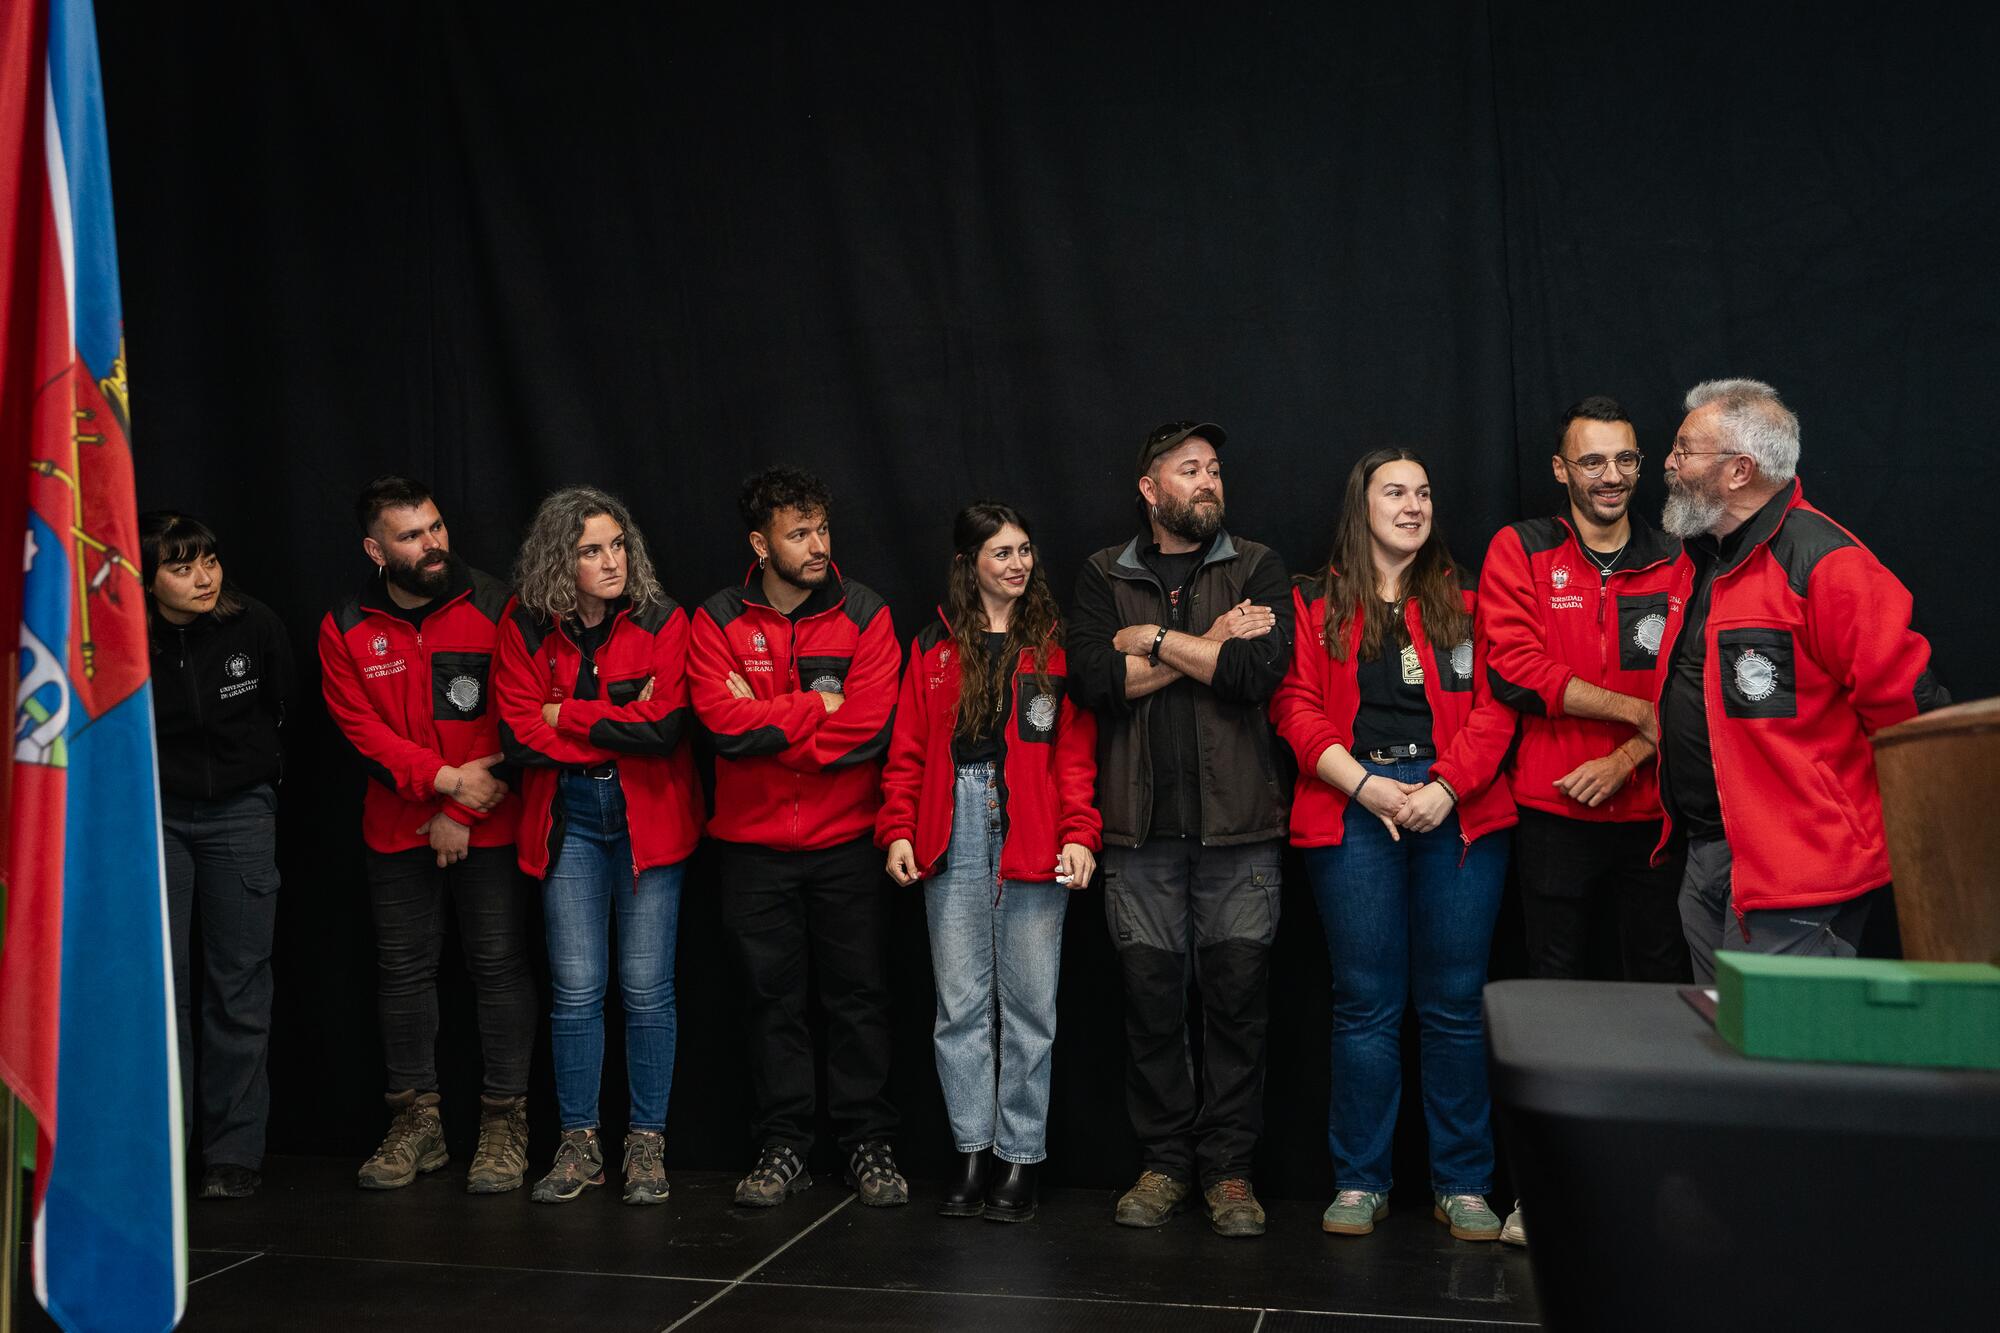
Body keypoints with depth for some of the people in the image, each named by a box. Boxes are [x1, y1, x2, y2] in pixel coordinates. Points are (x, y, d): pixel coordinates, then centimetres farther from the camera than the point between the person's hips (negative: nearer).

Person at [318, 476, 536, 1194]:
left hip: (489, 826, -2)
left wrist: (460, 814, -11)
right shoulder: (346, 630, 3)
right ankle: (416, 1121, 21)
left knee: (499, 965, -1)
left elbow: (509, 724, -7)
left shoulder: (494, 609, -5)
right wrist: (445, 777, -16)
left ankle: (505, 1119, 10)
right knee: (403, 970, 9)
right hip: (397, 830, 3)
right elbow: (361, 728, -4)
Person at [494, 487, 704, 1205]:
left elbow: (664, 724, -17)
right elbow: (520, 736, -9)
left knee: (647, 988, 2)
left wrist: (567, 716, -11)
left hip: (648, 818, -1)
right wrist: (620, 728, -13)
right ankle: (578, 1145, 17)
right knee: (576, 989, 4)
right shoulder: (526, 630, -1)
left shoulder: (662, 622, -5)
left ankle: (647, 1145, 15)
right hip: (568, 822, 1)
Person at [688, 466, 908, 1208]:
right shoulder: (718, 623, 0)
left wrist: (765, 723, -12)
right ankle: (782, 1148, 19)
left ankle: (869, 1146, 17)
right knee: (773, 1000, 9)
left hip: (848, 842, 0)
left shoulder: (864, 616, -1)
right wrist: (817, 709, -13)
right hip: (753, 846, 1)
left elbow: (868, 728, -13)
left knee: (858, 997, 6)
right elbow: (722, 721, -15)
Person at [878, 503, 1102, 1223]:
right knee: (960, 1001, 5)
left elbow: (1076, 750, 1)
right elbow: (908, 751, 9)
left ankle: (1020, 1158, 12)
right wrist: (898, 830, -2)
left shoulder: (1055, 643, 7)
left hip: (1033, 834, -1)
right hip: (953, 833, 2)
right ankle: (971, 1152, 15)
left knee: (1028, 1003, 2)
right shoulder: (934, 646, 11)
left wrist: (1080, 834, -9)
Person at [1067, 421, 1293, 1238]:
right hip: (1141, 831, 1)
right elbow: (1092, 680, -8)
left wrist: (1156, 639, -6)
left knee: (1238, 1000, 2)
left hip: (1238, 828, 0)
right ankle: (1164, 1162, 19)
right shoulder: (1104, 578, 9)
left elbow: (1262, 670, -10)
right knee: (1151, 1001, 4)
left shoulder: (1256, 568, 8)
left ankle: (1229, 1169, 15)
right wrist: (1210, 646, -8)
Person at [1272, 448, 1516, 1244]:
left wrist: (1447, 785, -11)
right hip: (1353, 812, -1)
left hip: (1458, 811, 1)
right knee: (1366, 1003, 3)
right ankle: (1360, 1181, 14)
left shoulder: (1464, 602, 11)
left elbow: (1495, 705, 3)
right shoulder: (1317, 605, 9)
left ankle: (1462, 1185, 14)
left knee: (1454, 1003, 4)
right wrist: (1363, 783, -10)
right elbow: (1296, 706, 1)